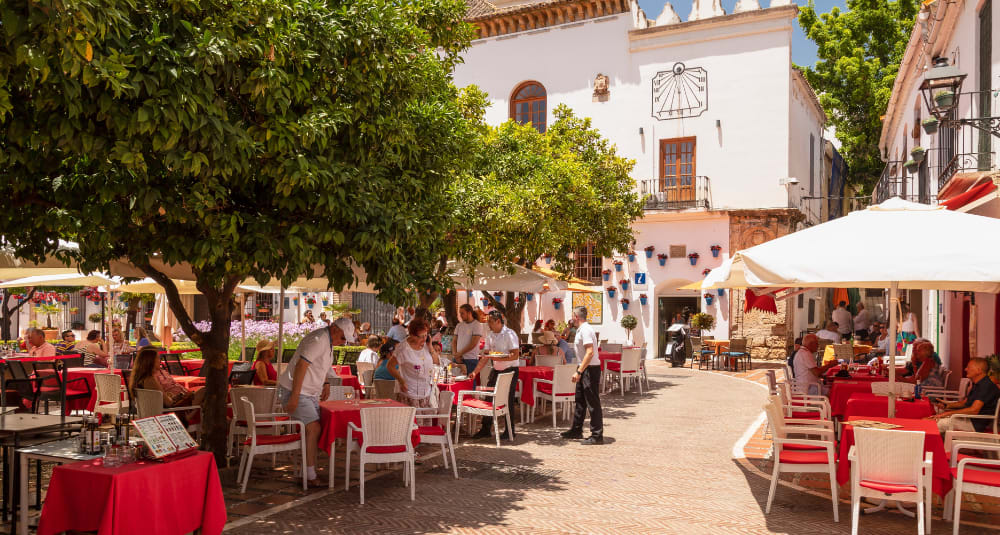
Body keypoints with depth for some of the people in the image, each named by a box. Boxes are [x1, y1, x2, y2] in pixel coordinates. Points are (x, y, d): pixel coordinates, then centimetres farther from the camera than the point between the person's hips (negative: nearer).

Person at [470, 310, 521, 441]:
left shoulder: (509, 334, -15)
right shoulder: (490, 334, 7)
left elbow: (515, 355, -22)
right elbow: (485, 356, 10)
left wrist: (498, 358, -31)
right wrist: (475, 372, 5)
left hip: (510, 370, -7)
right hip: (496, 370, 7)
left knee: (508, 401, -2)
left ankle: (510, 432, 11)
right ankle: (486, 429, 19)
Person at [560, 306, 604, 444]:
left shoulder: (585, 330, -18)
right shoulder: (581, 329, 15)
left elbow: (590, 352, -26)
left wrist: (579, 372, -27)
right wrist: (579, 370, 17)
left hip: (591, 369, -11)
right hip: (584, 369, 11)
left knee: (593, 403, -6)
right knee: (580, 401, 17)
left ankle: (597, 435, -1)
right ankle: (576, 430, 28)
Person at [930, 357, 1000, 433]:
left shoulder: (986, 386, -19)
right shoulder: (977, 385, 16)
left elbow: (974, 410, -26)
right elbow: (964, 402, 24)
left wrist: (948, 413, -22)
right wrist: (946, 405, 6)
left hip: (976, 424, -10)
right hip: (968, 418, 10)